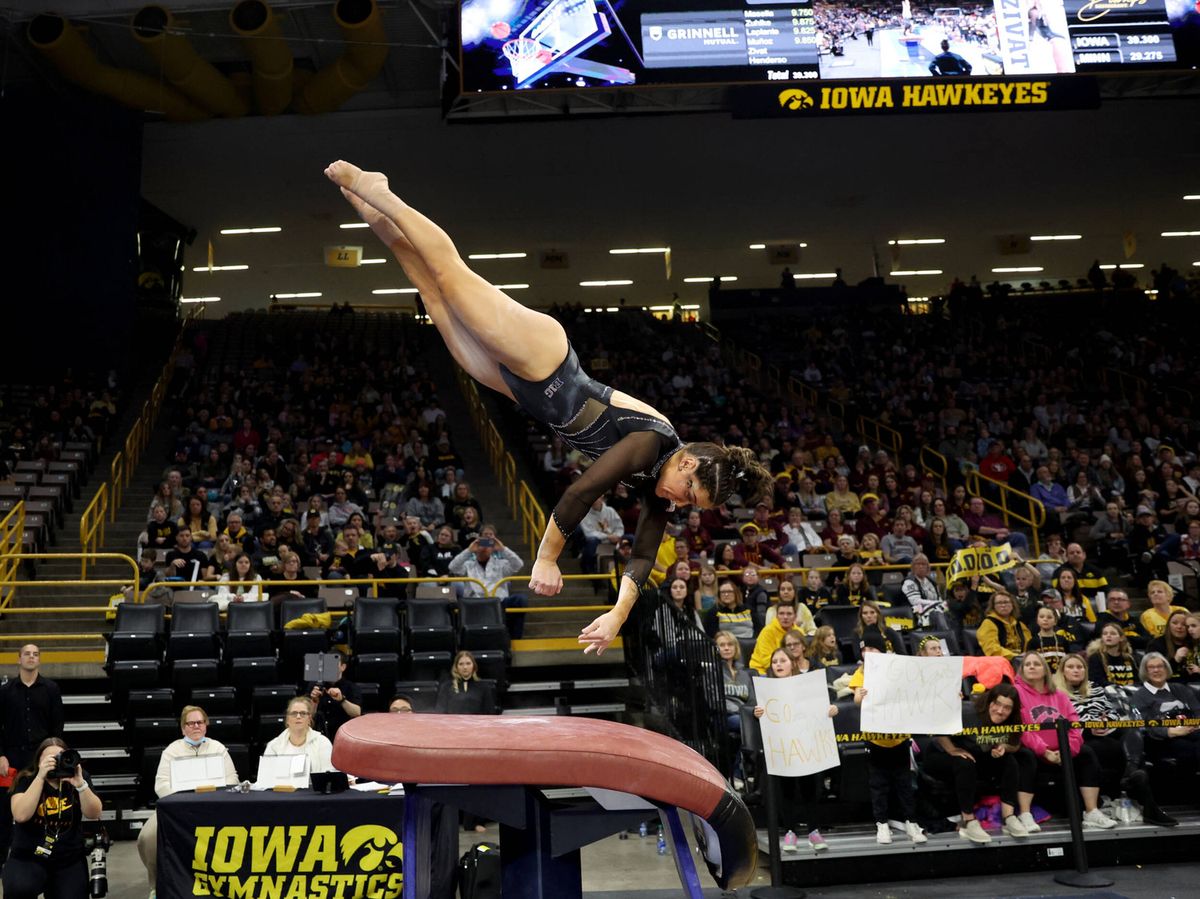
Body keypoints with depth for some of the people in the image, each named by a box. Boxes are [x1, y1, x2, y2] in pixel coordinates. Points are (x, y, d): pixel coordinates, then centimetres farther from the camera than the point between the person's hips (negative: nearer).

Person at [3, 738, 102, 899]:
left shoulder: (78, 777, -1)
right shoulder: (26, 780, -4)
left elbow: (93, 814, -12)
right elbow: (21, 815, -21)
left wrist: (80, 784, -27)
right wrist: (40, 777, -26)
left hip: (70, 860, 2)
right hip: (28, 857, -2)